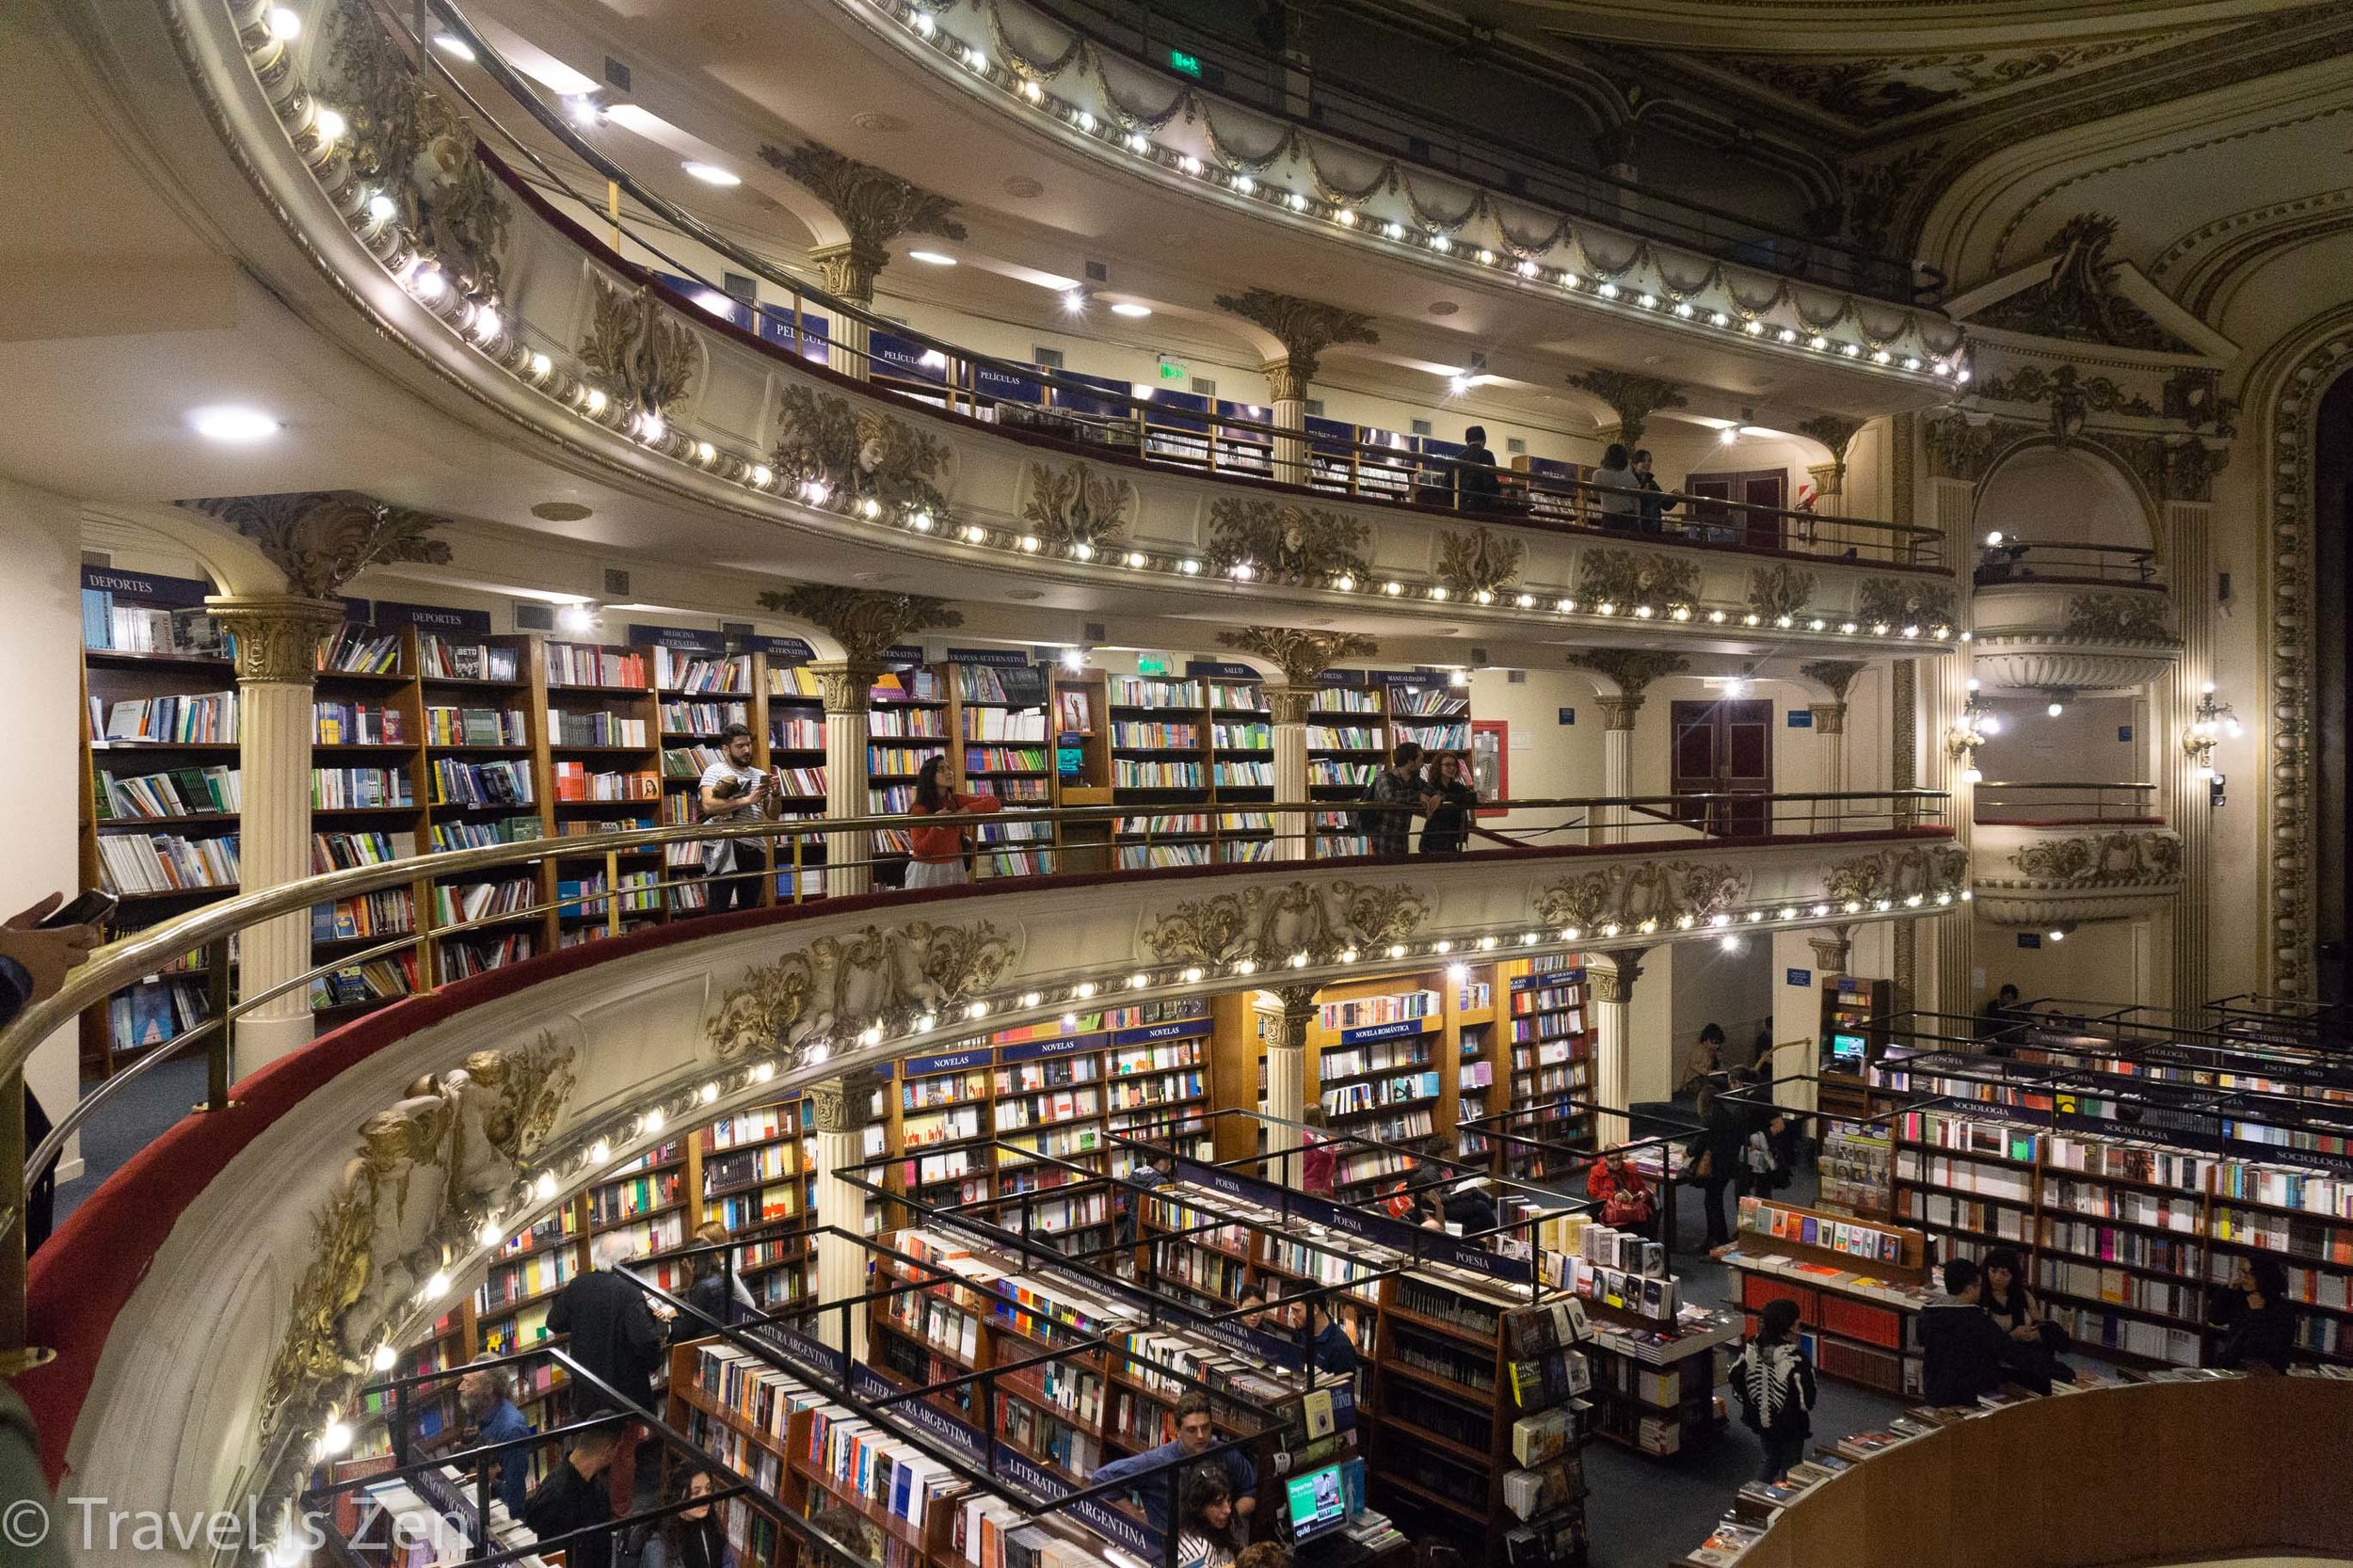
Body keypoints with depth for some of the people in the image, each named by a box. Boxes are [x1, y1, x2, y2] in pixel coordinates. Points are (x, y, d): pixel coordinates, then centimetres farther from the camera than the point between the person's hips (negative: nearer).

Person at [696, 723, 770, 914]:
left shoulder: (760, 776, 16)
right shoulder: (714, 772, 1)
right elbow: (708, 806, -15)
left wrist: (775, 793, -8)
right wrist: (747, 800, -19)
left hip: (753, 850, 5)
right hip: (724, 849, -5)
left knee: (750, 909, 11)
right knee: (719, 910, -5)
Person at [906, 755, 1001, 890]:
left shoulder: (957, 800, 0)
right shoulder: (919, 809, -12)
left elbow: (994, 803, -6)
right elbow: (919, 850, -15)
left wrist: (965, 810, -17)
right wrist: (937, 827, -28)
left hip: (955, 868, 4)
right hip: (927, 869, -4)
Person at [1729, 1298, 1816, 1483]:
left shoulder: (1750, 1348, -12)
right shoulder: (1796, 1357, -29)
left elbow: (1736, 1382, -2)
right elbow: (1807, 1399, -23)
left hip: (1761, 1419, 5)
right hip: (1790, 1425, -5)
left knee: (1771, 1460, 27)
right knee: (1789, 1468, 17)